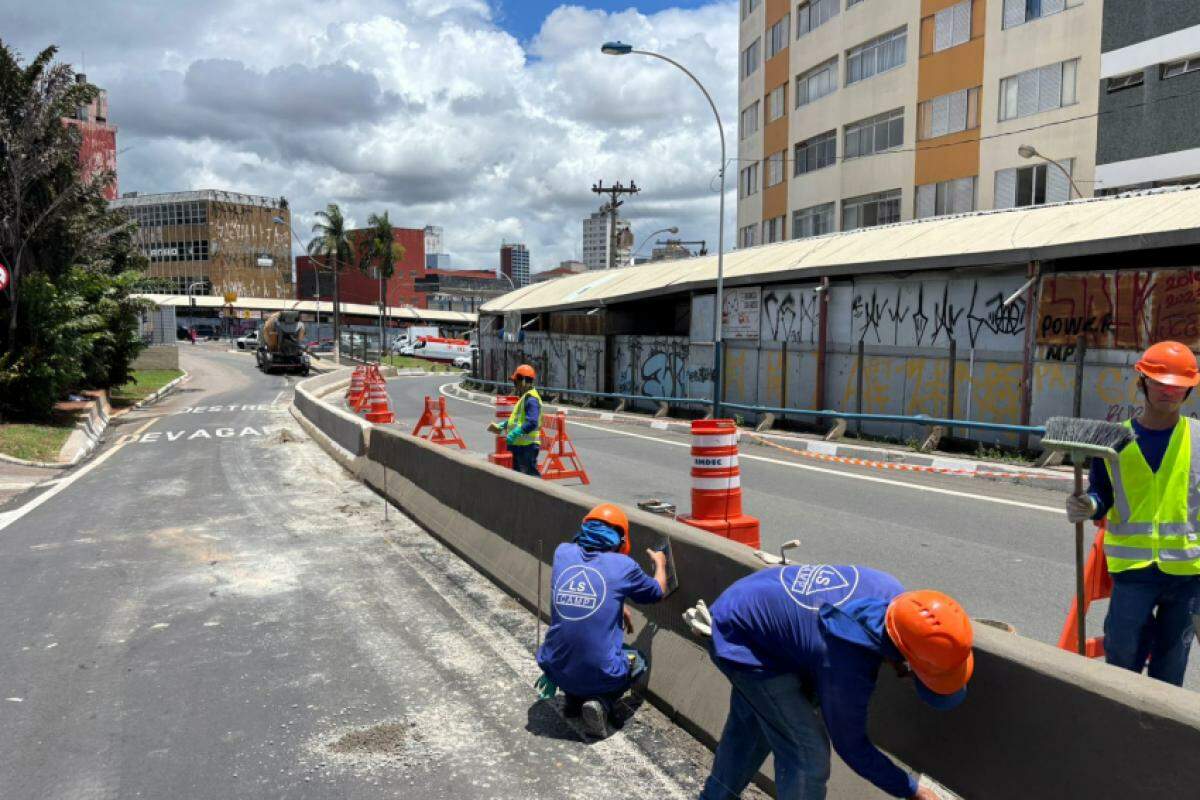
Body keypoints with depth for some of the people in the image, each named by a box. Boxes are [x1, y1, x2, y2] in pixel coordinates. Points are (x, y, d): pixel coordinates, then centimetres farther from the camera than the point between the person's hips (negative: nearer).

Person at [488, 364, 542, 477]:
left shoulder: (531, 399, -18)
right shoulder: (524, 397, 16)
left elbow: (532, 423, -28)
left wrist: (513, 435, -28)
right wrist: (501, 426, 21)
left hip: (527, 445, -11)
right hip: (519, 444, 11)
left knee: (530, 474, -11)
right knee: (518, 472, 20)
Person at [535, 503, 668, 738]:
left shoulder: (563, 553, 0)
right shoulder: (623, 565, -9)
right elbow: (657, 593, 11)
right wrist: (660, 564, 30)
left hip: (556, 671, 4)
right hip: (601, 674, -4)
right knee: (638, 659, 28)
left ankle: (573, 697, 19)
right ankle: (602, 703, 3)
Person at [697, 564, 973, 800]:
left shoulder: (893, 592, -17)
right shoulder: (847, 666, -36)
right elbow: (851, 744, -16)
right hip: (741, 643, -9)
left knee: (749, 727, 27)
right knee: (807, 751, -9)